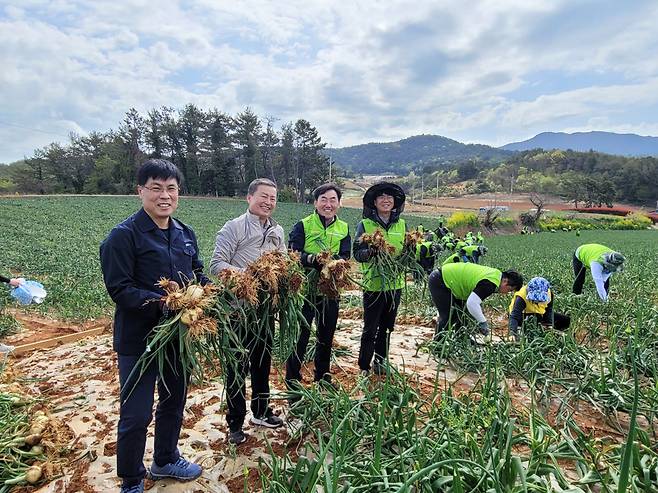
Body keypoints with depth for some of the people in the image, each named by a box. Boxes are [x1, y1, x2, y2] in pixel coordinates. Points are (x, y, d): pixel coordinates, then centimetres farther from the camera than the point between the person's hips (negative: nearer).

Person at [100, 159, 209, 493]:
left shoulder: (185, 233, 5)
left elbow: (198, 276, 11)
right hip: (138, 339, -6)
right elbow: (119, 289, -20)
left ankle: (165, 460, 47)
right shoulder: (124, 235, -15)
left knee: (174, 401, 22)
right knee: (137, 414, 6)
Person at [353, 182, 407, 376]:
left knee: (386, 327, 15)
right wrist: (370, 251, -28)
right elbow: (357, 254, -8)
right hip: (373, 284, -4)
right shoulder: (365, 225, -4)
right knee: (370, 329, 2)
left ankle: (380, 363, 31)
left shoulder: (402, 225, 7)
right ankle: (363, 368, 16)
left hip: (395, 284, 4)